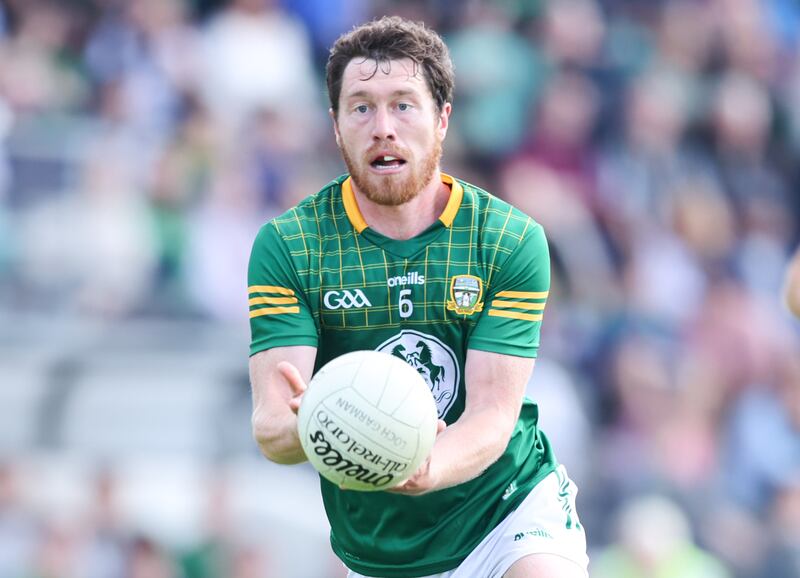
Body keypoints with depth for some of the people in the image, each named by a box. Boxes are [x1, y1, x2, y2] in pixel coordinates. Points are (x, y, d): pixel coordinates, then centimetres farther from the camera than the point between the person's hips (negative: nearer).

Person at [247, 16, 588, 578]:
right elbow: (270, 427, -16)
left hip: (509, 505, -2)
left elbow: (493, 415, -16)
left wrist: (426, 470, -39)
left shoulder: (513, 241, -9)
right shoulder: (285, 246, -8)